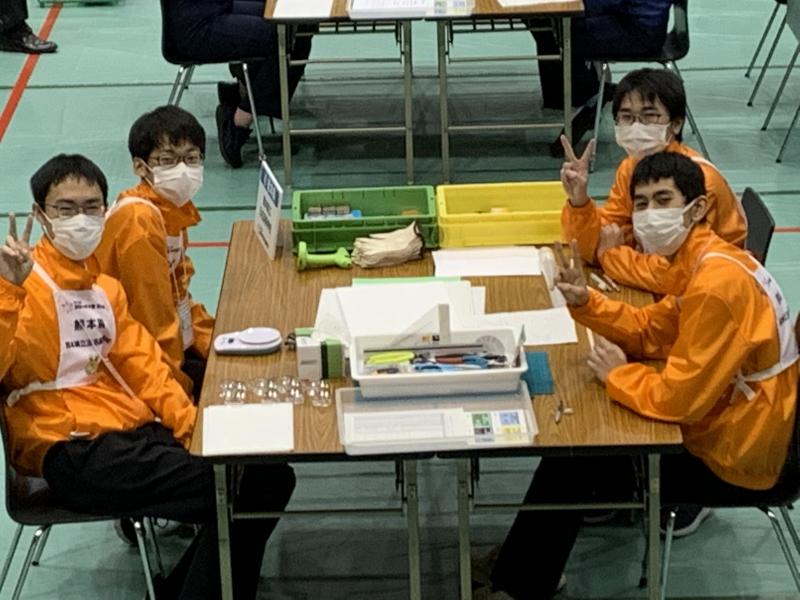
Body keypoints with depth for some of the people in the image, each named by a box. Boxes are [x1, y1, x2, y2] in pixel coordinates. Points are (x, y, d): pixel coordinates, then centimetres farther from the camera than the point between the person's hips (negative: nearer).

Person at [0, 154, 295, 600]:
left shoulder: (105, 287, 21)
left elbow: (143, 365, 15)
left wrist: (193, 424, 1)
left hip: (134, 431, 8)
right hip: (73, 451, -8)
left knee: (269, 476, -5)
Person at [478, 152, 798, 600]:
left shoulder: (717, 284, -30)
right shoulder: (705, 259, 1)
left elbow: (678, 399, -30)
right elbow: (652, 331, 10)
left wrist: (617, 375, -12)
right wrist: (586, 302, -6)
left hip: (730, 453, -9)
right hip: (724, 419, 9)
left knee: (574, 450, 0)